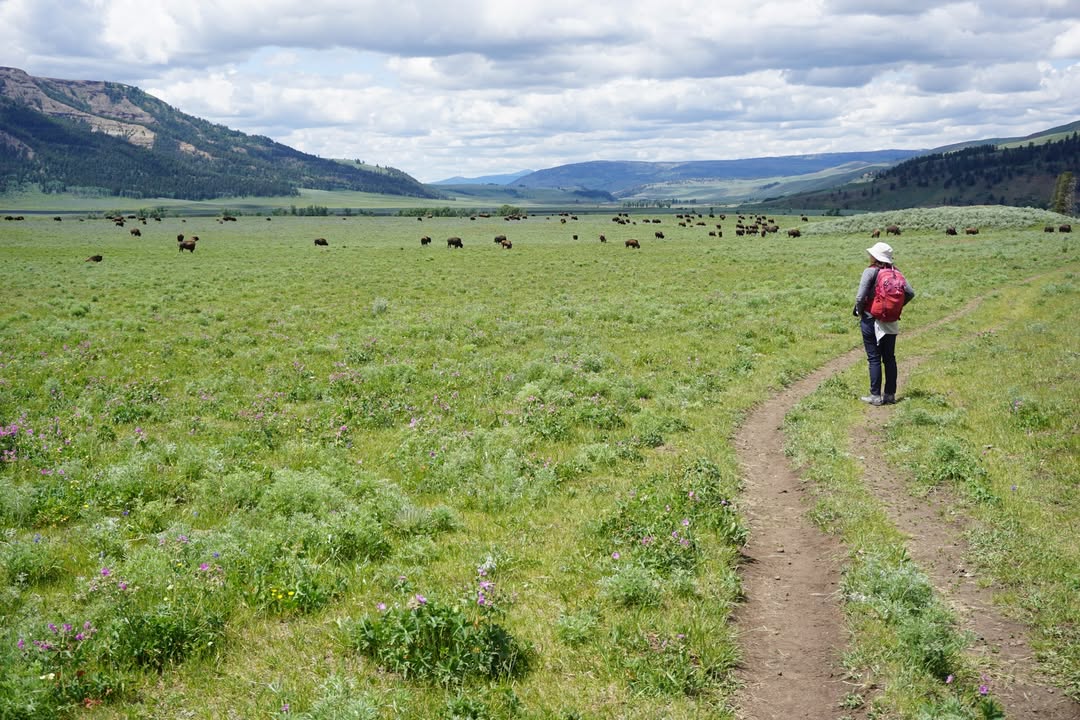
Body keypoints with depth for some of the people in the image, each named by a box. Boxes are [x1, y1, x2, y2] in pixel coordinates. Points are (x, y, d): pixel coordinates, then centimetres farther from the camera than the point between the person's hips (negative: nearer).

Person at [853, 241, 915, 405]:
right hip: (891, 322, 5)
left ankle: (875, 396, 4)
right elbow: (910, 293, -1)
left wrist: (859, 312, -3)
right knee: (889, 357, 12)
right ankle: (890, 394, 17)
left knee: (874, 358, 2)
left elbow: (860, 297, -20)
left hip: (871, 319, -5)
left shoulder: (870, 271, -14)